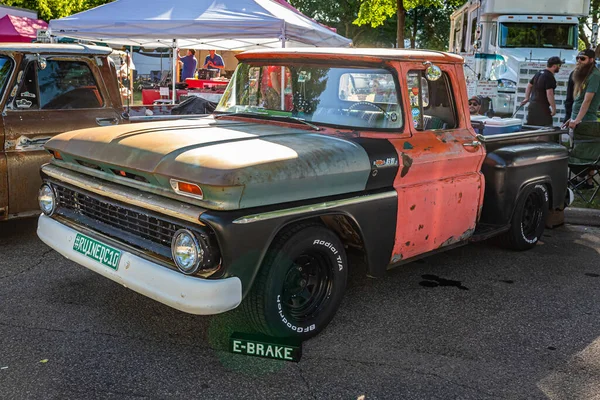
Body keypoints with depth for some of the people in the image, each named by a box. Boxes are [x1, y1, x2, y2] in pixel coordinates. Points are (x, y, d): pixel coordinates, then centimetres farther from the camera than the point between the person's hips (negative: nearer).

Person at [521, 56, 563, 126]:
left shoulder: (539, 73, 14)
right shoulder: (550, 77, -14)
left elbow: (529, 85, 23)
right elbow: (549, 93, -21)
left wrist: (527, 98, 28)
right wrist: (554, 108, -17)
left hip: (532, 105, 9)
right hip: (542, 108, -9)